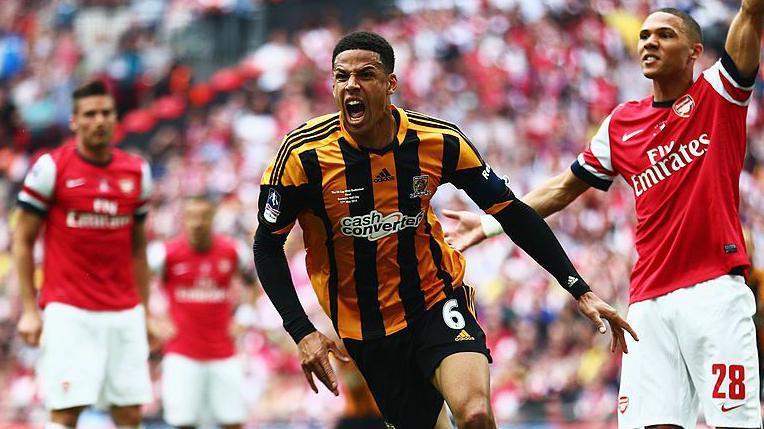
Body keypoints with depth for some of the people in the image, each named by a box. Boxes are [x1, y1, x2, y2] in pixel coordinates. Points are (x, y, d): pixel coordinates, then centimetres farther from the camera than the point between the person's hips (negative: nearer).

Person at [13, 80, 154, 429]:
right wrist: (29, 309, -5)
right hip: (68, 311, -4)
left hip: (124, 314, 4)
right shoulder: (51, 168, -4)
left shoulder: (136, 172, 9)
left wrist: (145, 311, 13)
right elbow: (22, 241, 0)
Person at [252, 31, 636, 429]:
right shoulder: (302, 154, -16)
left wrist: (581, 292, -5)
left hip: (436, 300, 0)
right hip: (364, 331, 1)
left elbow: (512, 213, -2)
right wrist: (302, 333, -15)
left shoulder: (439, 142, -12)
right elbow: (267, 245, -4)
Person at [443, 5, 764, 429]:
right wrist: (490, 223, 26)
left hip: (714, 291, -4)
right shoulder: (621, 124, 17)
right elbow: (565, 187, 27)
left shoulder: (716, 95, 5)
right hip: (649, 300, 4)